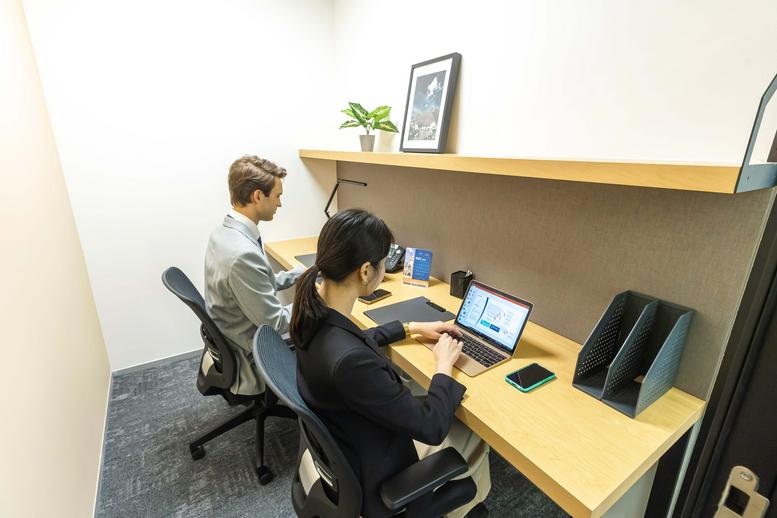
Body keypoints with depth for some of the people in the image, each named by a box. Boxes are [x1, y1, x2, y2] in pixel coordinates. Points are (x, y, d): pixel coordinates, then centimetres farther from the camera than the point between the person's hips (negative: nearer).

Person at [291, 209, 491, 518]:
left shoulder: (313, 307, -16)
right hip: (368, 470, -6)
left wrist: (412, 328, 6)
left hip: (337, 438, 7)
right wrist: (444, 365, -13)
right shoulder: (350, 361, -43)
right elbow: (432, 428, -29)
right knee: (474, 434, 14)